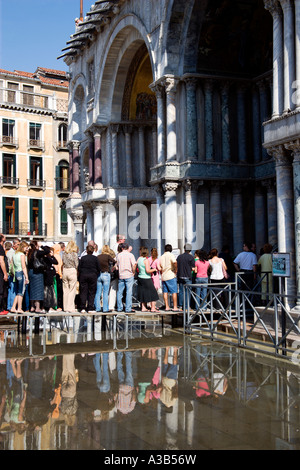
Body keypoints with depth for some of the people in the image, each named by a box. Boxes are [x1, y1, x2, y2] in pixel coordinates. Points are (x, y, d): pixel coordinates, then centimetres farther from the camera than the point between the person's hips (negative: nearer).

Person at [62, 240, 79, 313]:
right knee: (72, 290, -1)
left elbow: (62, 263, 10)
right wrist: (77, 272, 7)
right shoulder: (74, 254, -6)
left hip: (65, 271, 5)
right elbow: (76, 265, -6)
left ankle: (65, 307, 11)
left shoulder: (64, 253, 7)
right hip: (72, 271, -5)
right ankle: (70, 307, -4)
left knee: (65, 290, 9)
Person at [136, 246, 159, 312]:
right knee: (152, 293, 3)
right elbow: (148, 270, -20)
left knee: (143, 293, 13)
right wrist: (154, 269, -5)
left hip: (140, 277, 6)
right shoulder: (146, 260, -15)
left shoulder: (139, 259, 2)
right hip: (146, 279, -6)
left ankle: (143, 307, 16)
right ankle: (153, 308, 2)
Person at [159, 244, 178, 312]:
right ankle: (175, 307, -6)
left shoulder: (161, 257, 13)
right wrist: (176, 270, -10)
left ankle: (167, 307, 8)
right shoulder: (171, 255, -6)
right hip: (170, 276, -6)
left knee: (165, 292, 8)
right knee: (174, 291, -3)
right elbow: (175, 262, -23)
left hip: (163, 276, 6)